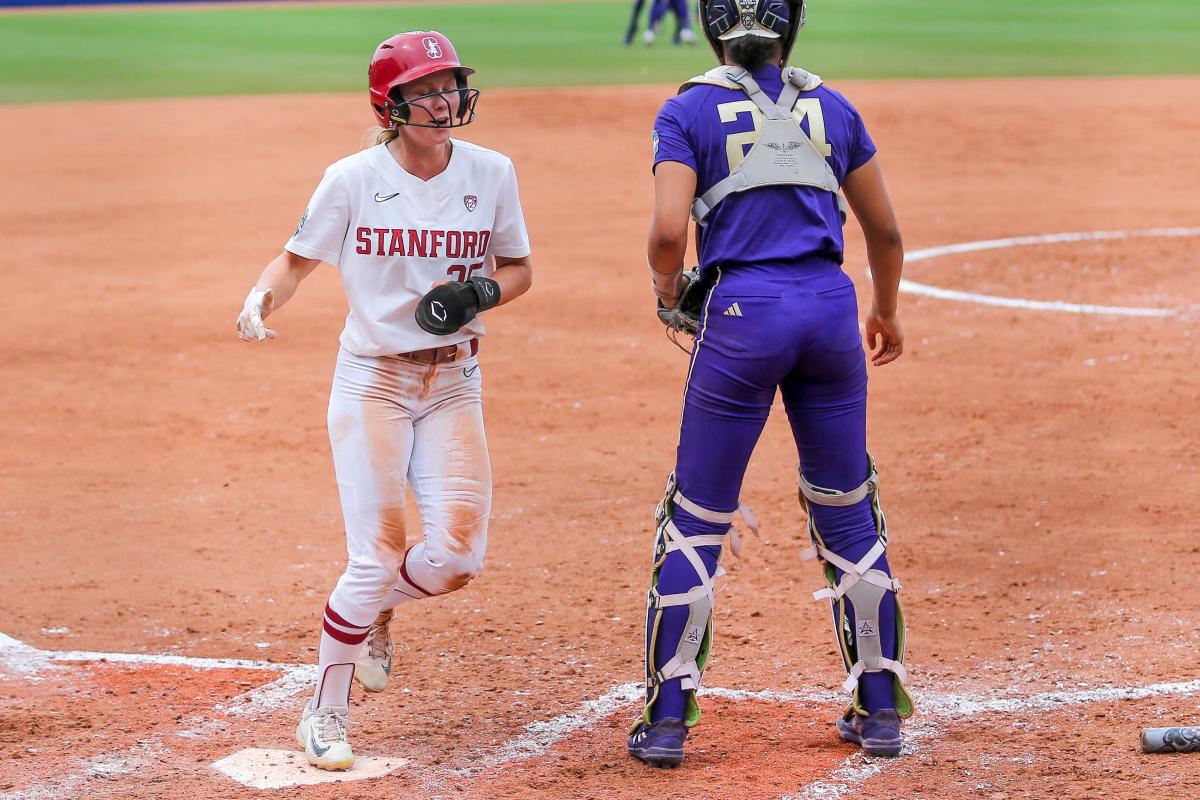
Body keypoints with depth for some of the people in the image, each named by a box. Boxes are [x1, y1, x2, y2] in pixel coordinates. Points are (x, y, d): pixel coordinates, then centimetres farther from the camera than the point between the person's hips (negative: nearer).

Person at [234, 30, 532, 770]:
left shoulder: (491, 175, -2)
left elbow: (519, 270, 8)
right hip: (372, 381, -3)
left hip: (454, 383, 3)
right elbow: (296, 260, -1)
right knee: (379, 555, -10)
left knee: (459, 554, -8)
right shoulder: (353, 179, -9)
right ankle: (326, 715, 9)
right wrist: (262, 299, -22)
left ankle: (375, 611, 27)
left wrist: (480, 293, -13)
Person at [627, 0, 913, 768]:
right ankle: (880, 711, 19)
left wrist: (665, 287, 9)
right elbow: (886, 231, 17)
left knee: (697, 520, 7)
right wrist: (887, 312, 34)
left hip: (744, 317, -3)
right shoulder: (833, 109, 11)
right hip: (831, 309, 3)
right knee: (849, 516, 15)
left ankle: (667, 720, 8)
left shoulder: (689, 112, 1)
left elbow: (669, 230, -12)